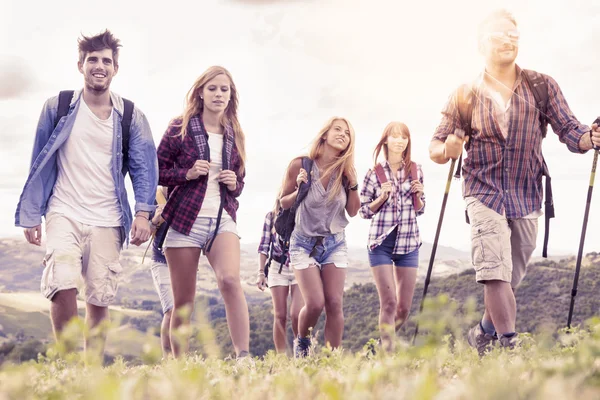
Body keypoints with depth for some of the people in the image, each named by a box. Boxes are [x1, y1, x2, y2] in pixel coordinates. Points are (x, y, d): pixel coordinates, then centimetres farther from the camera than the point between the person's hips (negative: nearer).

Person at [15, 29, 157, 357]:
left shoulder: (130, 117, 7)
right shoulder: (58, 107, 6)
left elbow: (144, 167, 4)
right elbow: (39, 165, 8)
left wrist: (143, 212, -11)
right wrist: (31, 216, 5)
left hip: (107, 221, 1)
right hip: (64, 214, -1)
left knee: (100, 299, 0)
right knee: (62, 285, -21)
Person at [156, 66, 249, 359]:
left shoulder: (235, 135, 13)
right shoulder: (180, 128, 3)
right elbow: (157, 172, 2)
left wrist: (235, 184, 1)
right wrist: (187, 173, -14)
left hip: (223, 219, 2)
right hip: (184, 219, -2)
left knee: (230, 279, -25)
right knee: (183, 302, 1)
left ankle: (243, 356, -27)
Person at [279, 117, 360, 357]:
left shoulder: (346, 170, -2)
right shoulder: (301, 164, -10)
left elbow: (353, 211, 4)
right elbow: (284, 203, 0)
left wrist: (353, 184, -11)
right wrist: (300, 189, -19)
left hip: (335, 243, 3)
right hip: (304, 243, -3)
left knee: (334, 304, -6)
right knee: (315, 303, -14)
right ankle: (302, 343, 16)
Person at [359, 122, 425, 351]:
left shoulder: (415, 171, 6)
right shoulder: (374, 173, -1)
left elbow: (420, 210, 14)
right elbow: (363, 211, 4)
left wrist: (418, 194, -6)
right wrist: (382, 197, -13)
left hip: (408, 244, 3)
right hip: (380, 243, -3)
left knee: (404, 308, 5)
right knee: (388, 302, -11)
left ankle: (385, 340, 29)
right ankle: (387, 349, -3)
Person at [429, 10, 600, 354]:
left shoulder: (542, 86, 4)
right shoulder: (466, 94, 2)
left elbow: (567, 129, -2)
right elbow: (437, 146, 4)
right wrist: (447, 150, -20)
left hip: (527, 196, 2)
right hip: (484, 191, -2)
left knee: (512, 276, 11)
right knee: (495, 270, -19)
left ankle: (485, 333, 32)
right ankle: (510, 345, -20)